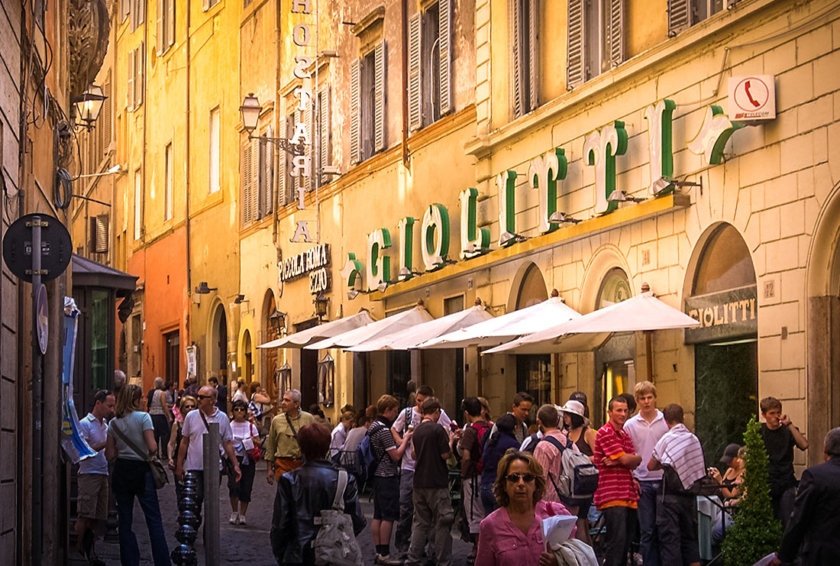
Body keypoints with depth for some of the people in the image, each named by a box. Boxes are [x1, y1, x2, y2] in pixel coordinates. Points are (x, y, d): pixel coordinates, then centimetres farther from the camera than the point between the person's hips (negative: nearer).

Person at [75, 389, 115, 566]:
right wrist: (105, 443, -15)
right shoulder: (85, 424, -4)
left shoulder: (105, 425, 19)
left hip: (103, 474, 7)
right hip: (89, 474, -7)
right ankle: (78, 549, -8)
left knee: (96, 517, 5)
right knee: (85, 515, -11)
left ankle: (90, 551, 7)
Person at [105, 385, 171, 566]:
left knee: (125, 522, 8)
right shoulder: (143, 417, -7)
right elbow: (152, 447, -15)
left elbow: (110, 455, 4)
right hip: (142, 471, -4)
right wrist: (153, 449, 7)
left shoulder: (113, 423, 5)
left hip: (121, 471, 4)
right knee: (154, 520, -1)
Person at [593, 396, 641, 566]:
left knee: (626, 541, 9)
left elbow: (635, 463, 7)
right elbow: (626, 459, -14)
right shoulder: (605, 433, -7)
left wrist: (617, 461, -11)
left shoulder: (625, 435, 20)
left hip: (629, 496, 8)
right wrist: (638, 457, 7)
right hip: (612, 496, -8)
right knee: (617, 539, -13)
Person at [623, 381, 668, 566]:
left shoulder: (666, 421, 4)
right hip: (643, 483, 0)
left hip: (664, 481, 0)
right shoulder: (630, 425, 5)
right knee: (647, 531, 1)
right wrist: (632, 478, -6)